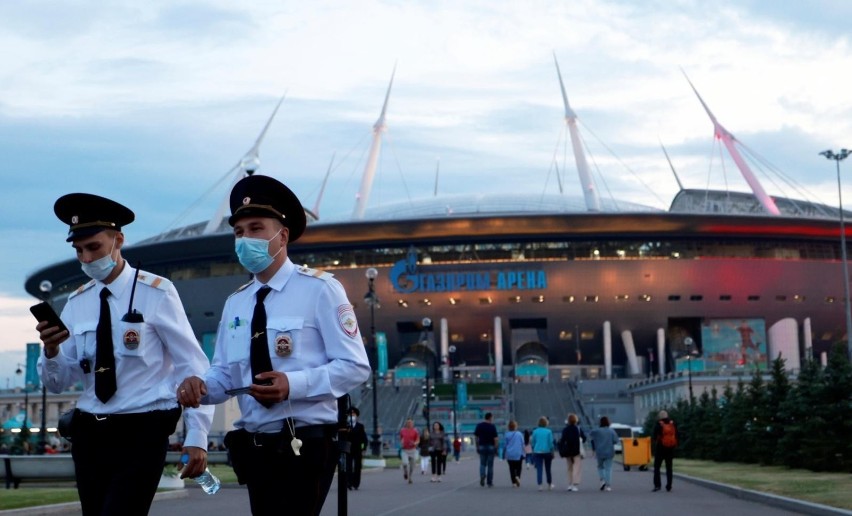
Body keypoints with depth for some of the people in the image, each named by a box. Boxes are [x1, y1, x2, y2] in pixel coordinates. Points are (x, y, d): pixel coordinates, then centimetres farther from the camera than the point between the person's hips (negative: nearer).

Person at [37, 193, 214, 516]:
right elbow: (57, 383, 7)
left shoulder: (156, 293, -7)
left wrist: (197, 436, -14)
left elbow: (192, 366, -7)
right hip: (89, 434, 6)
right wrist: (51, 350, -14)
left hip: (142, 433, -5)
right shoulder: (76, 303, 7)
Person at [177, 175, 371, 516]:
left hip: (305, 444, -6)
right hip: (254, 446, 7)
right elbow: (225, 375, 13)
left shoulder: (319, 289, -6)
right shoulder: (235, 303, 14)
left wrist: (293, 384, -24)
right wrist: (200, 386, -10)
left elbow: (355, 367, -10)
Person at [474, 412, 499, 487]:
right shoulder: (492, 426, -8)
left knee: (482, 464, 12)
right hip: (491, 447, -2)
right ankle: (490, 482, 9)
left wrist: (477, 447, 11)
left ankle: (482, 475, -17)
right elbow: (495, 438, -12)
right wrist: (496, 448, -3)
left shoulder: (479, 425, 2)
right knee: (490, 465, 6)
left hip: (481, 447, 2)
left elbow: (476, 437, 4)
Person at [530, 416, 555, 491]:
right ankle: (549, 484, 26)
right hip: (547, 452, 0)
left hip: (537, 452, 0)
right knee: (548, 469, 14)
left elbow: (532, 442, 4)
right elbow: (551, 443, -5)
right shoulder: (549, 431, -5)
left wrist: (533, 450, 15)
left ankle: (540, 485, -12)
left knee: (539, 469, -2)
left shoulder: (535, 431, -1)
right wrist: (552, 451, 4)